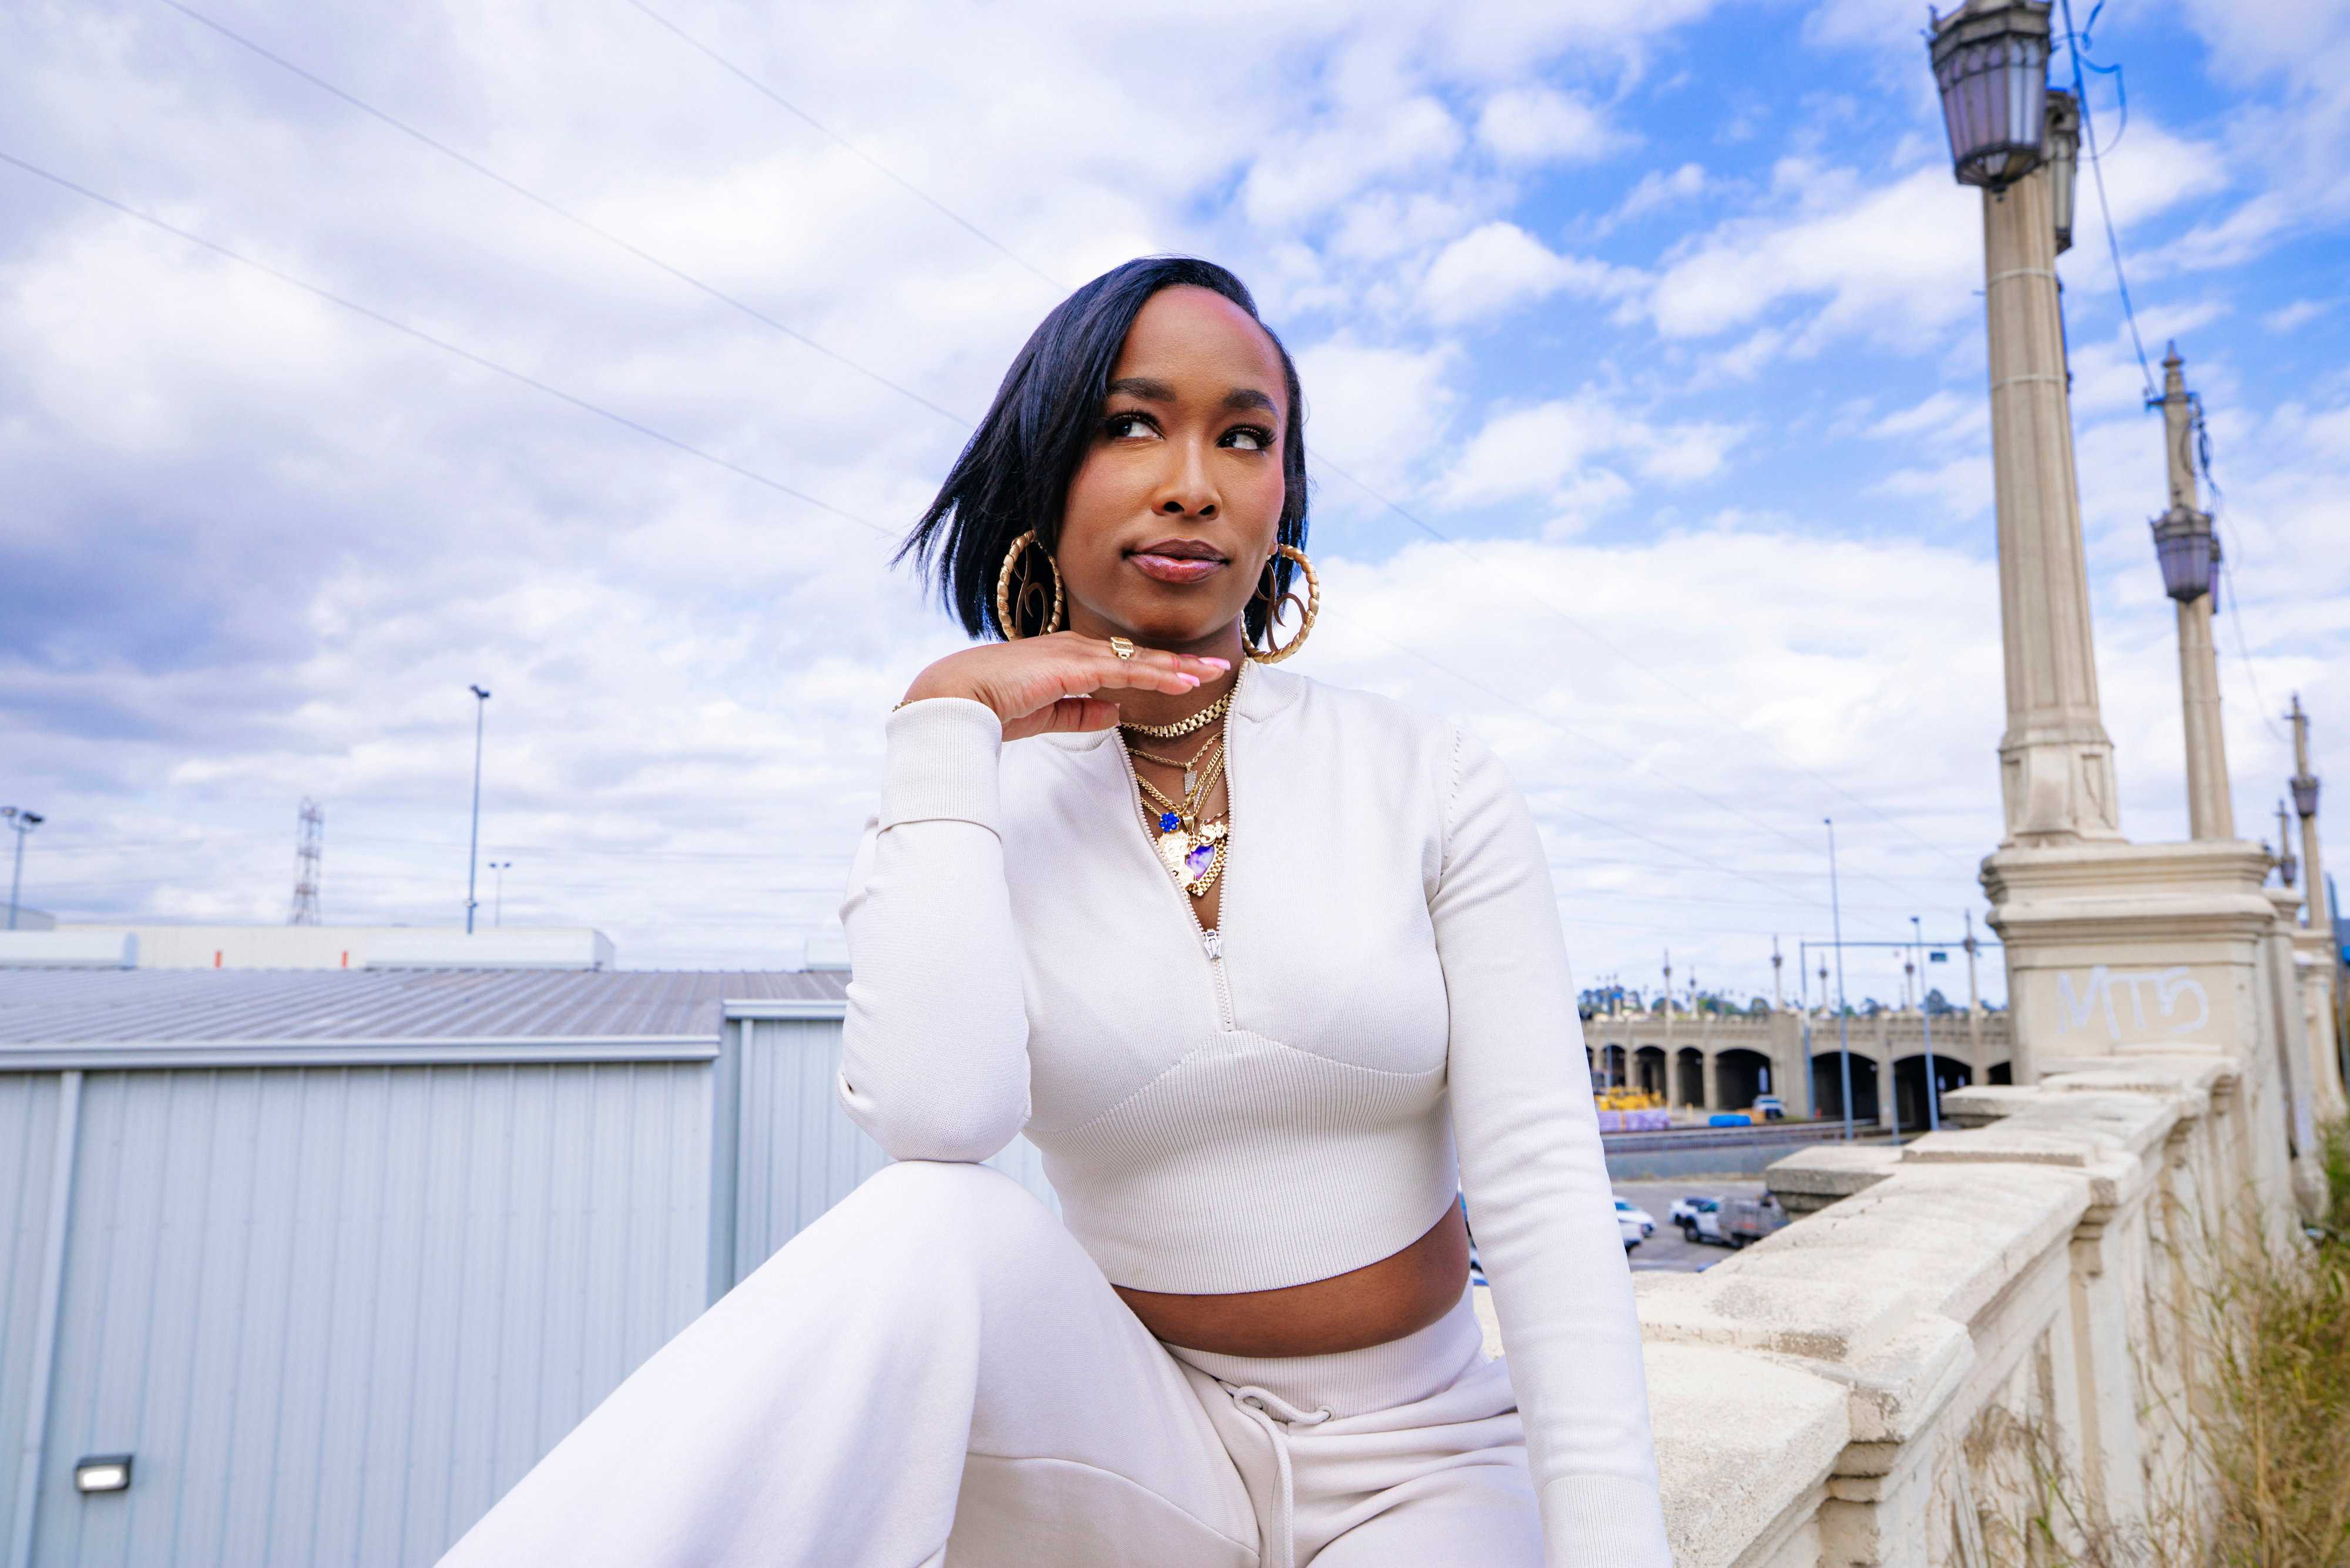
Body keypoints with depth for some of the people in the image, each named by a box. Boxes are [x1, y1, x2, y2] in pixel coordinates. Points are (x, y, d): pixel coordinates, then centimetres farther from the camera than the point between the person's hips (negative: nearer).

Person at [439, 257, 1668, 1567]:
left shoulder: (1432, 784, -5)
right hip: (1140, 1438, 0)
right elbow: (939, 1115, -25)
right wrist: (947, 722, -19)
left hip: (1414, 1462, 0)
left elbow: (1543, 1181, -10)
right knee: (940, 1234, -32)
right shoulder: (980, 824, -4)